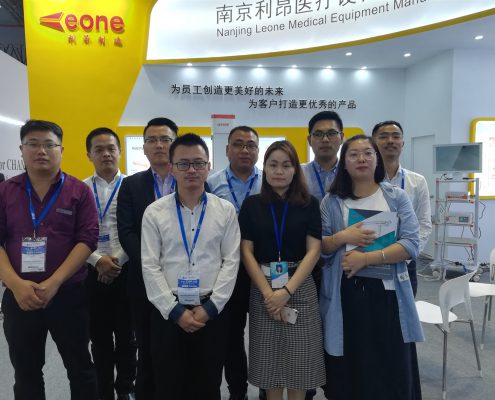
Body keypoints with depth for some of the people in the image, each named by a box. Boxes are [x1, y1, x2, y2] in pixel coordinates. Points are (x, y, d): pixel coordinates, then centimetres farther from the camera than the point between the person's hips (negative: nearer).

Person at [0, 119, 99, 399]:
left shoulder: (79, 191, -2)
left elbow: (87, 240, -9)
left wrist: (53, 283, -17)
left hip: (69, 294, -2)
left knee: (80, 368, 11)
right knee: (26, 373, 17)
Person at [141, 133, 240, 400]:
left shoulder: (225, 210, 0)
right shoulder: (154, 212, -1)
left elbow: (231, 262, -2)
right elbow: (150, 267, -4)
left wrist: (210, 308, -8)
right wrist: (175, 311, -9)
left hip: (212, 312, 0)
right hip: (168, 312, 0)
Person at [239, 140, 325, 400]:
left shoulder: (309, 204, 1)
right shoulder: (252, 205, 2)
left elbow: (313, 250, -4)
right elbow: (247, 252, 0)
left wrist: (287, 291, -13)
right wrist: (268, 293, -11)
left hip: (299, 287, 0)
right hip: (262, 288, 1)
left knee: (299, 358, 7)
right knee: (269, 357, 9)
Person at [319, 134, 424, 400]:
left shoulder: (396, 197, 3)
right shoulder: (331, 201, 5)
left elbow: (411, 245, -6)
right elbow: (320, 247, 4)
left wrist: (366, 258, -17)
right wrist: (342, 237, -16)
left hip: (386, 292, 0)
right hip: (345, 295, 1)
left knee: (392, 372, 9)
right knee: (348, 371, 11)